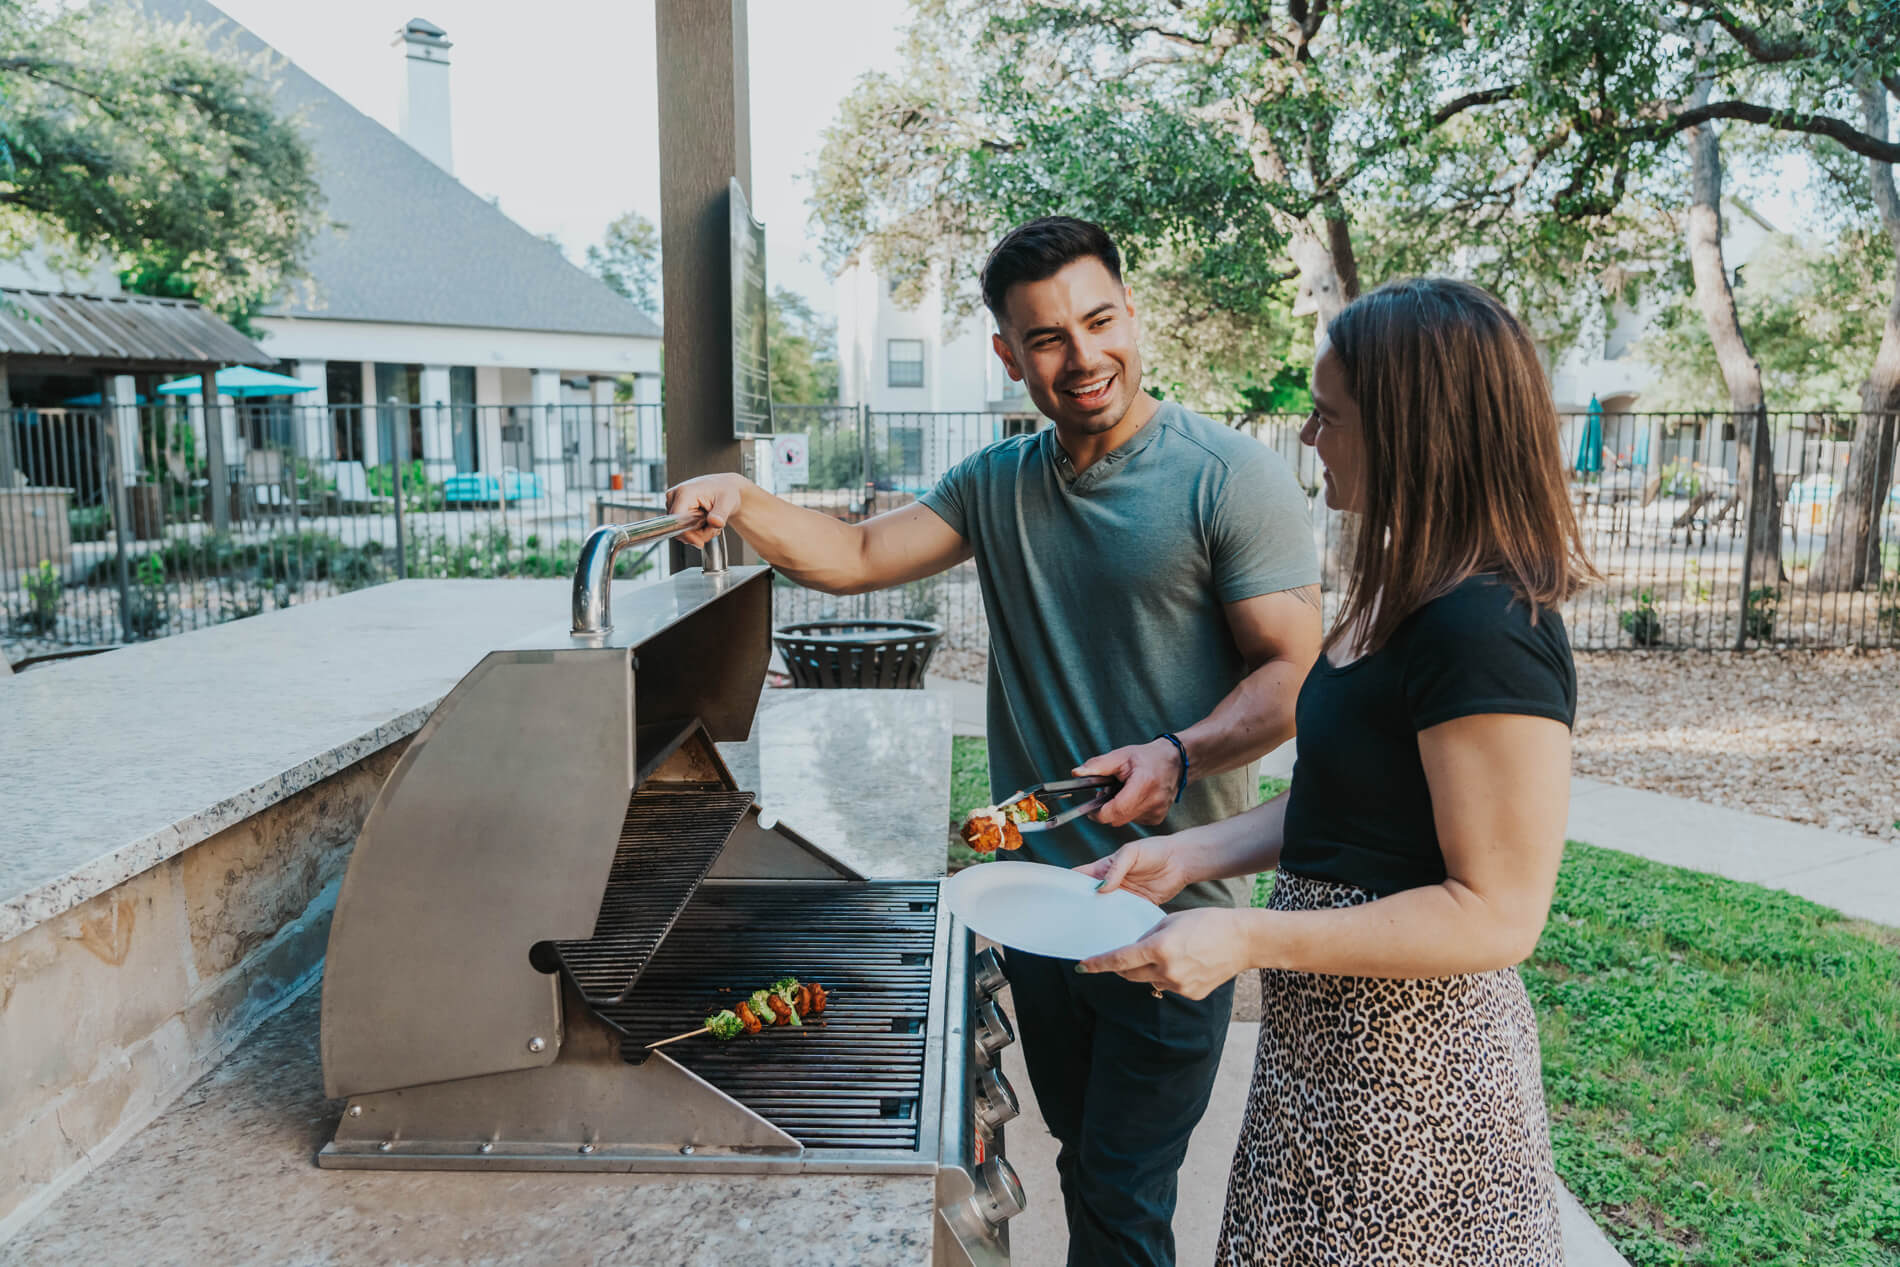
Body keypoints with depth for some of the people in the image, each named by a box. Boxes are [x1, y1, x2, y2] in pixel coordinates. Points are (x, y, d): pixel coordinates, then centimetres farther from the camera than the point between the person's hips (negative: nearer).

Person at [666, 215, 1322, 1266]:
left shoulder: (1231, 477, -11)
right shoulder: (998, 483, 7)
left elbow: (1295, 674, -14)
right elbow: (859, 557, 4)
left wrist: (1179, 755, -31)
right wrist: (741, 504, -13)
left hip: (1167, 906, -5)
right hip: (1036, 891, 6)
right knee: (1082, 1167, 23)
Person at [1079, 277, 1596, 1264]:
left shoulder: (1487, 637, -26)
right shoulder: (1405, 593, 6)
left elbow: (1497, 913, -25)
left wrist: (1249, 940, -26)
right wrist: (1192, 855, 3)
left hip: (1409, 1063, -9)